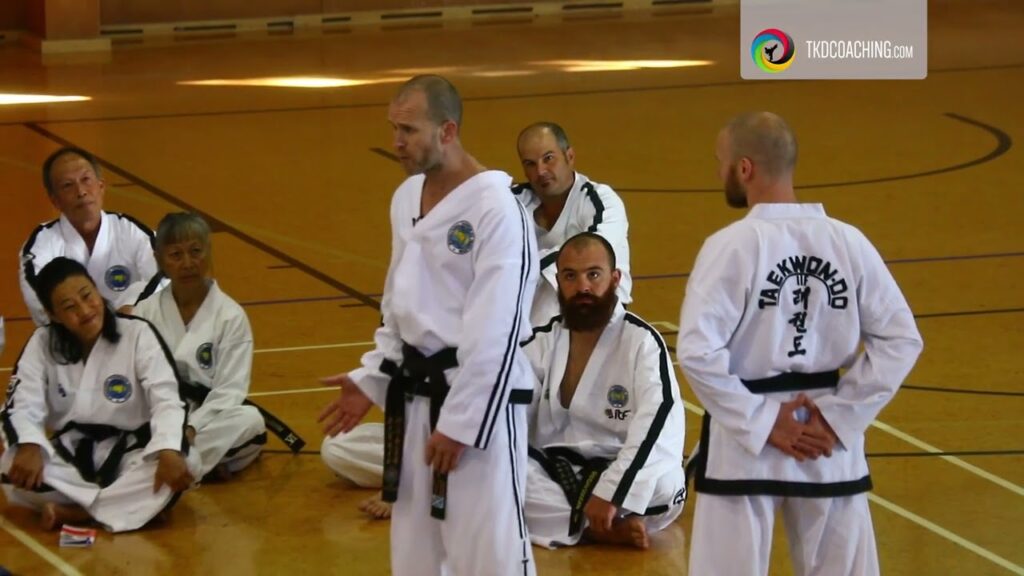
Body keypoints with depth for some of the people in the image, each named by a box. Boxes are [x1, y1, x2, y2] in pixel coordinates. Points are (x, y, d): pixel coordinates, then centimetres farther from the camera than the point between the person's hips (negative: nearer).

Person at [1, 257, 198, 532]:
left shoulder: (138, 334, -8)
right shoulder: (42, 344, -1)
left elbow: (166, 399, -17)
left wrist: (169, 451, -36)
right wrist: (29, 446, -32)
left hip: (128, 455, -1)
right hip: (69, 457, 1)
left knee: (184, 463, -33)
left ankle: (71, 513, -32)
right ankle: (126, 504, -28)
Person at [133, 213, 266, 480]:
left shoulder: (230, 316, -3)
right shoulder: (145, 313, 3)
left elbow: (229, 389, -8)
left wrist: (192, 428, -24)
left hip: (208, 419, -1)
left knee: (250, 421, -32)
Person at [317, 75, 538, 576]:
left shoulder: (496, 206, -18)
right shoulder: (406, 199, 8)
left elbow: (496, 330, -19)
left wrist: (461, 422, -17)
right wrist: (371, 381, 11)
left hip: (480, 398, -8)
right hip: (415, 394, 9)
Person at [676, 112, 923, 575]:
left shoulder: (732, 245, -14)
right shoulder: (848, 241, -2)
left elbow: (697, 352, -19)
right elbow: (901, 340, -1)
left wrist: (761, 422, -11)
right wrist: (840, 415, -1)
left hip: (743, 441, -4)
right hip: (829, 442, 4)